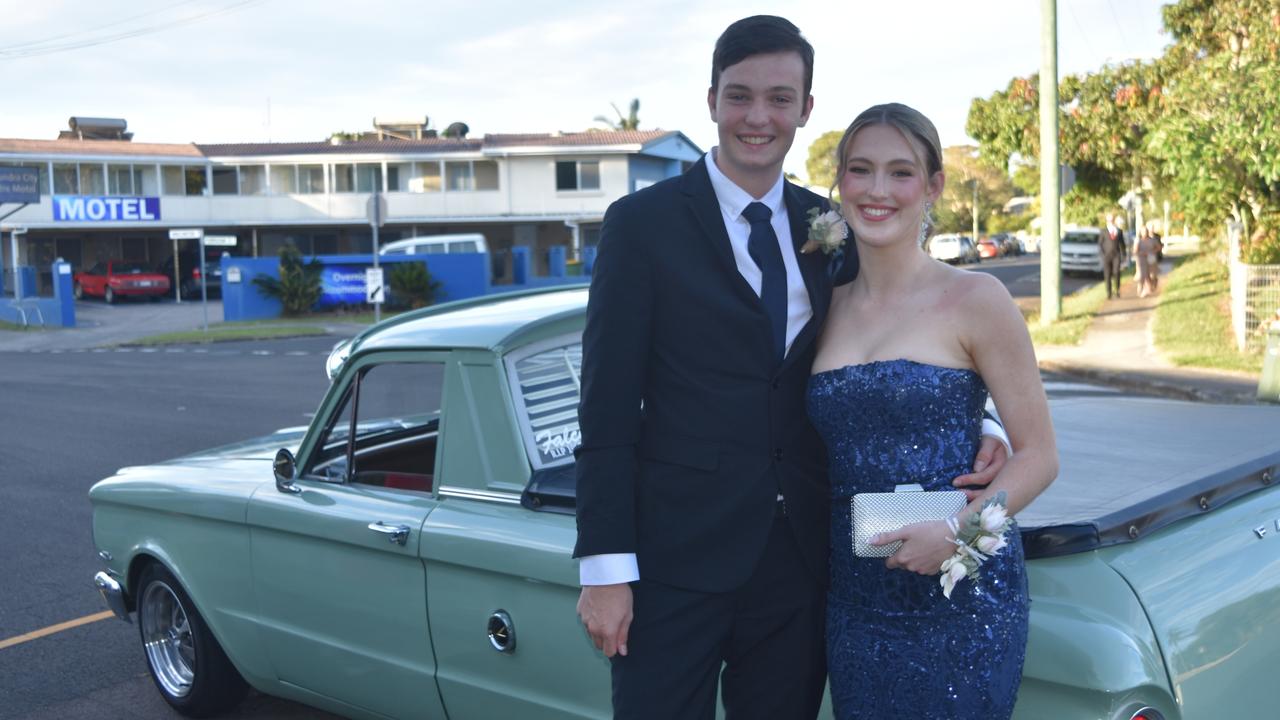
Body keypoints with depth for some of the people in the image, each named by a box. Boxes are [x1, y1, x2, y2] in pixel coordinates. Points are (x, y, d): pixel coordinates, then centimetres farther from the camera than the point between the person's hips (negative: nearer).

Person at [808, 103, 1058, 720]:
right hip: (854, 599, 4)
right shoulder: (828, 306, 8)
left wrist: (958, 530, -20)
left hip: (959, 599, -4)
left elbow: (1038, 455, -6)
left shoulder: (973, 298, -6)